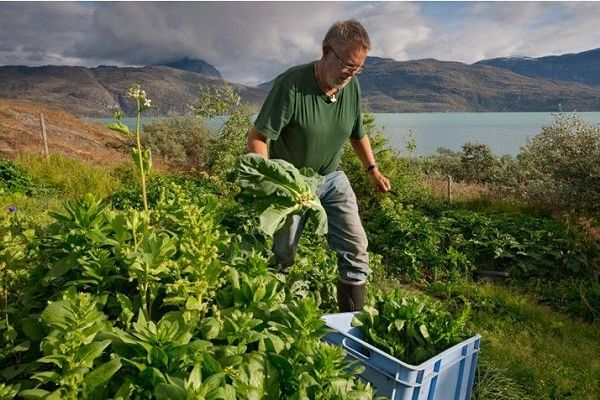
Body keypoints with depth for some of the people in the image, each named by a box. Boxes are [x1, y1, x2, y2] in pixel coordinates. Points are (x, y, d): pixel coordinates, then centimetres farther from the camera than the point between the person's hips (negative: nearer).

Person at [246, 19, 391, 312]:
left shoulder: (352, 86, -7)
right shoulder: (292, 84, -25)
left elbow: (357, 134, 11)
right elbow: (257, 137, -24)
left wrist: (372, 170, 12)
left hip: (332, 178, 5)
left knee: (356, 249, -2)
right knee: (283, 256, 9)